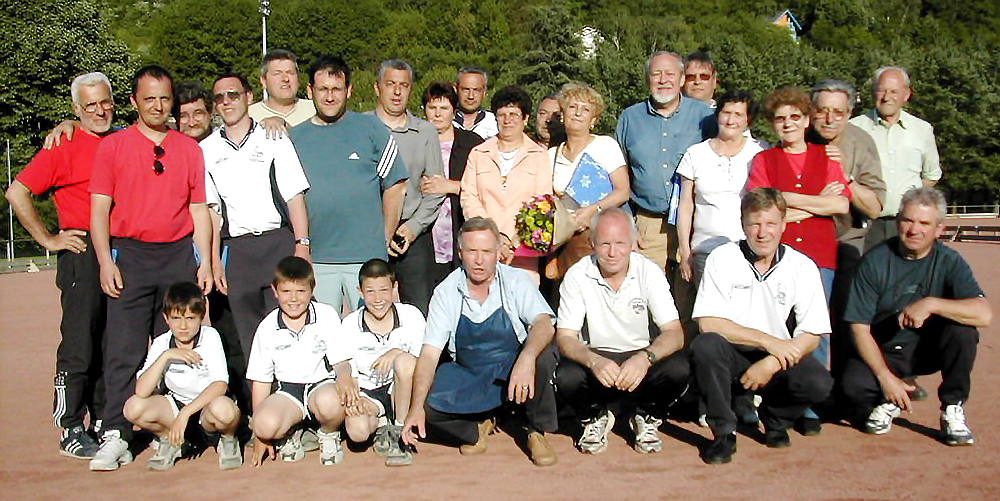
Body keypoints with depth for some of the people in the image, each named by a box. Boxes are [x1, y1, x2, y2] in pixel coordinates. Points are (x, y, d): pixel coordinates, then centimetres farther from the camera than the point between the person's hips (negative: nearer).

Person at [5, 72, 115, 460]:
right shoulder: (64, 146, -4)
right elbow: (17, 192, -8)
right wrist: (48, 239, -8)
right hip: (84, 252, -6)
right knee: (79, 345, -4)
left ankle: (103, 424, 21)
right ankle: (71, 431, 5)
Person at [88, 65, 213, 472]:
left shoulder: (190, 149, 12)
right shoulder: (112, 146, 6)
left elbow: (199, 209, 12)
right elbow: (100, 209, 2)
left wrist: (205, 262, 4)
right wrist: (105, 261, -8)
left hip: (179, 255, 2)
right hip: (129, 255, -2)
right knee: (123, 349, -6)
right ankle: (115, 436, -3)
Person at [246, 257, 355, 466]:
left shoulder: (327, 315, -1)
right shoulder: (267, 328, 2)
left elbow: (341, 361, 2)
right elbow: (261, 380, 6)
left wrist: (344, 377, -26)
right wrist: (260, 435, 4)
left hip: (321, 383, -1)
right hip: (286, 390, 1)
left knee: (329, 402, -38)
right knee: (265, 424, -32)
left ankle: (329, 436, -2)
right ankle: (286, 436, 6)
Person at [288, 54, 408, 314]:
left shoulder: (371, 129, 3)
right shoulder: (293, 137, 8)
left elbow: (395, 185, 4)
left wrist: (384, 239, 2)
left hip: (367, 256, -2)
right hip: (315, 259, 2)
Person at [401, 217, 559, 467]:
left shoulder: (516, 281, -10)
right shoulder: (446, 292, -6)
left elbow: (544, 324, -25)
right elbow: (429, 353, -11)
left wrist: (526, 359, -47)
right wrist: (416, 408, -24)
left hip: (513, 371, -1)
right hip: (467, 376, 1)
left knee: (544, 353, -33)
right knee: (428, 405, -26)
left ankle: (537, 433, -9)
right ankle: (478, 427, 6)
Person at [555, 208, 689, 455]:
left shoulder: (649, 272, -9)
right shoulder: (577, 276, -10)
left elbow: (674, 333, -14)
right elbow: (565, 337, -13)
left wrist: (646, 358, -37)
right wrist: (594, 361, -36)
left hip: (640, 358, 1)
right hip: (595, 358, 0)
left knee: (679, 370, -29)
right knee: (566, 377, -32)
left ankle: (646, 417, 5)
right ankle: (595, 417, 5)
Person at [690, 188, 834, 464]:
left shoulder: (802, 267, -3)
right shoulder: (722, 259, -8)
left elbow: (811, 336, -5)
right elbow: (708, 323, -17)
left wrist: (771, 363, -21)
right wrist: (769, 341, -19)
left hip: (778, 357, 2)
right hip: (731, 354, -1)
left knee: (819, 383, -27)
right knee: (705, 345, -34)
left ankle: (775, 418, 10)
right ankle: (724, 432, -13)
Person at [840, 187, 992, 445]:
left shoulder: (949, 261, -9)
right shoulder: (875, 261, -11)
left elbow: (984, 314, -24)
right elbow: (860, 328, -12)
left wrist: (931, 304, -34)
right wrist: (885, 377, -20)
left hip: (929, 348, 1)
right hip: (882, 351, -1)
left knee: (962, 331, -30)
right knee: (853, 384, -30)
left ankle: (952, 410, -8)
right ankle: (888, 403, 8)